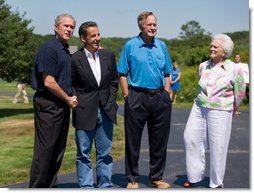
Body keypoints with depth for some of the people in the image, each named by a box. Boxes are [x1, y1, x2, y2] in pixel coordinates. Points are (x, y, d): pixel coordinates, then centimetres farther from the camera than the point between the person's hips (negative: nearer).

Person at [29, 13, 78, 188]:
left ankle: (50, 186, 20)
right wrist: (68, 99, -9)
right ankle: (36, 187, 2)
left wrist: (70, 98, 9)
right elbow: (48, 82, -18)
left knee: (58, 149, 12)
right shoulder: (49, 48, -13)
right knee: (44, 148, -5)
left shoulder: (66, 50, 16)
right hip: (48, 105, -9)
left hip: (62, 105, 9)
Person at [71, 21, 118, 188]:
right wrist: (78, 103, -7)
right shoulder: (75, 59, -8)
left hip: (106, 111, 4)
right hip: (85, 112, -4)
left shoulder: (109, 56, 5)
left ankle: (105, 186, 21)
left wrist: (110, 102, 5)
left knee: (105, 153, 11)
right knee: (84, 154, 4)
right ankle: (86, 187, 13)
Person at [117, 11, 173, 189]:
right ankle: (132, 179, 15)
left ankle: (156, 177, 22)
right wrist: (128, 97, -8)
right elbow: (122, 74, -1)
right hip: (137, 97, -3)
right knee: (133, 140, 3)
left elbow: (167, 74, 14)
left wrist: (166, 96, 5)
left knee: (159, 140, 9)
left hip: (160, 97, 4)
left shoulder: (162, 46, 11)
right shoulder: (130, 45, 0)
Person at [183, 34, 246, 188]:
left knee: (218, 147, -1)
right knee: (191, 138, 2)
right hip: (199, 108, 5)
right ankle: (195, 176, 15)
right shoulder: (203, 66, 6)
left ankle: (217, 183, 13)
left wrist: (231, 110, 14)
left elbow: (240, 93, 4)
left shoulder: (234, 69, -8)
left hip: (220, 112, -5)